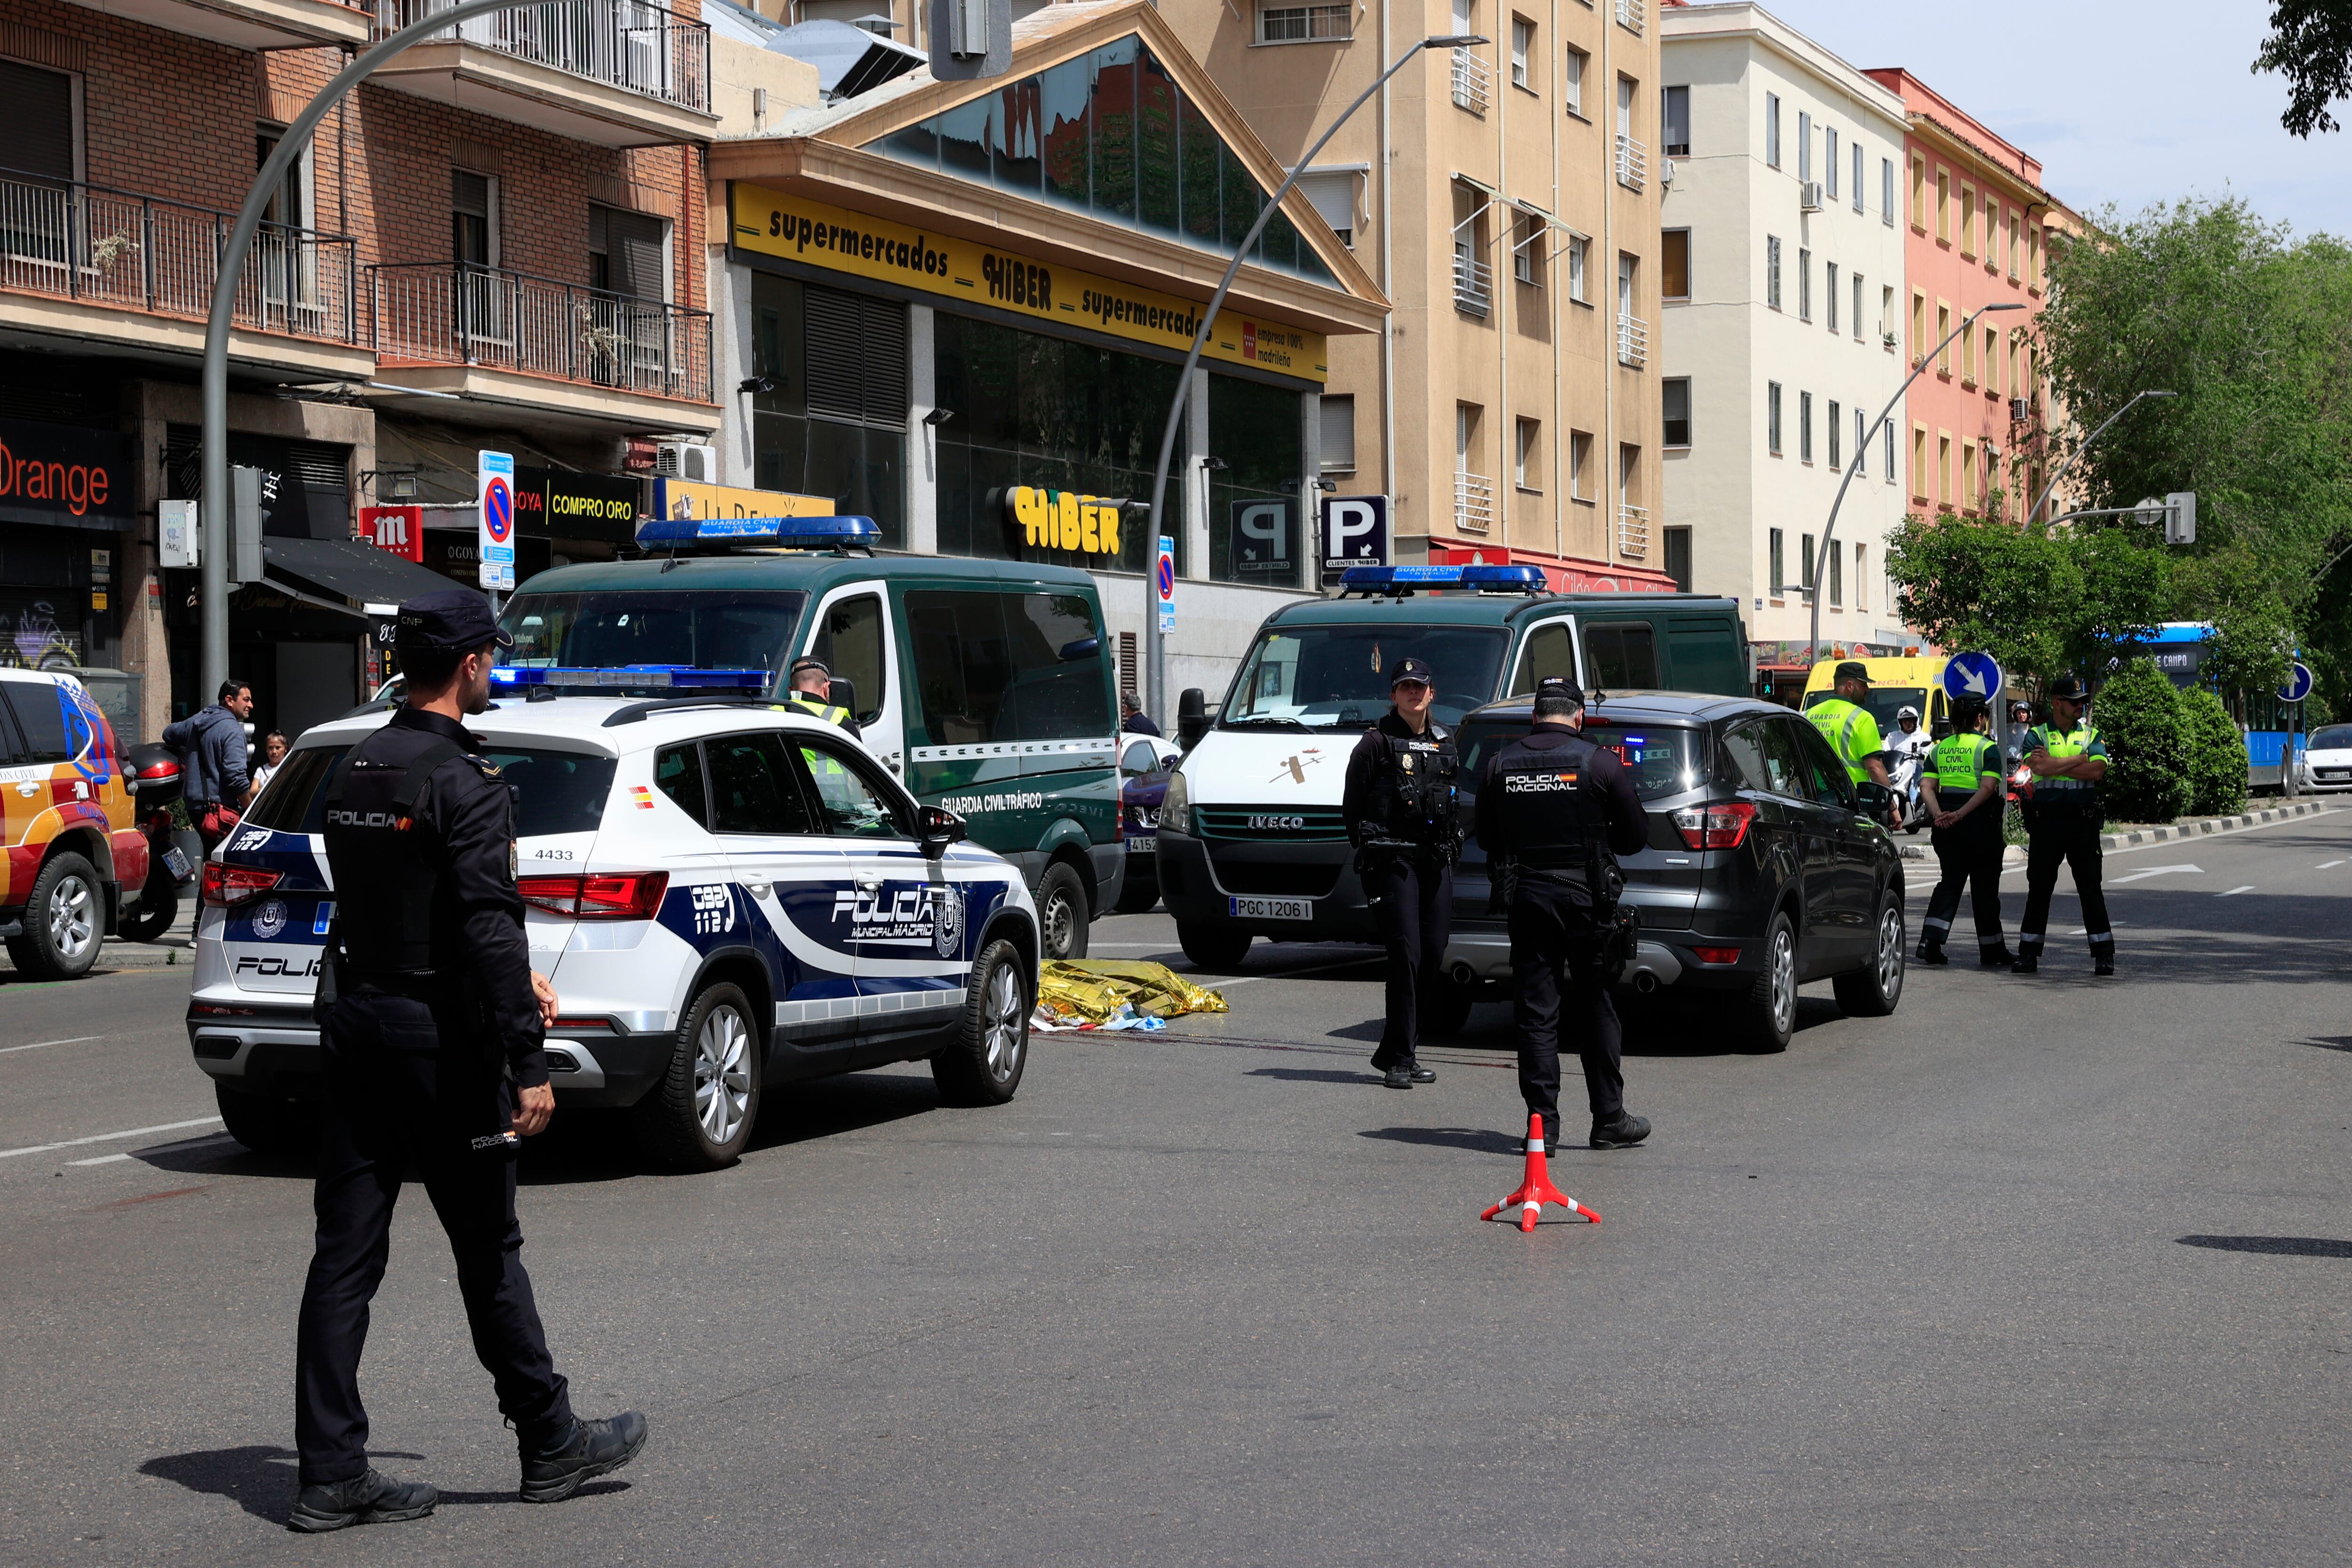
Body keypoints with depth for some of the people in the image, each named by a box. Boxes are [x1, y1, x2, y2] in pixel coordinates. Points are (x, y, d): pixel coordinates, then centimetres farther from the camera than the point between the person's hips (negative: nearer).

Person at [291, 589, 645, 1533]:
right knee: (488, 1248, 5)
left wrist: (512, 974, 26)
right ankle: (551, 1444, 19)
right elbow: (488, 924, -23)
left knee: (345, 1254, 5)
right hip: (437, 1032, -7)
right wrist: (529, 1064, -22)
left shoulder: (352, 774, 11)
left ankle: (331, 1473, 5)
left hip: (353, 1025, 7)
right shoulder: (465, 783, -16)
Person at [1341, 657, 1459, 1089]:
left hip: (1437, 861, 6)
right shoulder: (1376, 743, -2)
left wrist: (1450, 845, 14)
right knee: (1406, 954, -11)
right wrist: (1370, 848, 1)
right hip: (1393, 862, -6)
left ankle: (1393, 1050, 18)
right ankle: (1400, 1059, -7)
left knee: (1433, 956, 5)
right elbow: (1350, 806, 1)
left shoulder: (1445, 742, 15)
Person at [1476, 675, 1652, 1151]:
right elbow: (1636, 835, 0)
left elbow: (1486, 838, 10)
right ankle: (1609, 1121, 13)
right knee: (1596, 1011, 8)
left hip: (1525, 898, 2)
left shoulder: (1500, 764, 1)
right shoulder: (1600, 762, -7)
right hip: (1585, 897, -2)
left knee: (1536, 1013, 5)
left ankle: (1542, 1124, 2)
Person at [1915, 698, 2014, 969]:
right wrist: (1960, 815, -21)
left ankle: (1930, 941, -7)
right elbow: (1988, 788, -18)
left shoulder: (1941, 748, 9)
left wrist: (1939, 814, -11)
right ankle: (1992, 950, 14)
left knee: (1950, 881, 10)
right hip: (1980, 822, -4)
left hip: (1947, 823, 4)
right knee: (1986, 885, 6)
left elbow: (1928, 787, -1)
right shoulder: (1987, 747, -5)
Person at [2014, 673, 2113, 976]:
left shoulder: (2091, 735, 10)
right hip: (2046, 819, 0)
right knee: (2039, 887, 4)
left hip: (2083, 819, 0)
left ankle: (2104, 954, 4)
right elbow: (2038, 767, -13)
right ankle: (2028, 953, 10)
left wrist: (2055, 765, -10)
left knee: (2091, 887, 1)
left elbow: (2097, 771, -7)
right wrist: (2080, 759, -7)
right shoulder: (2037, 735, 6)